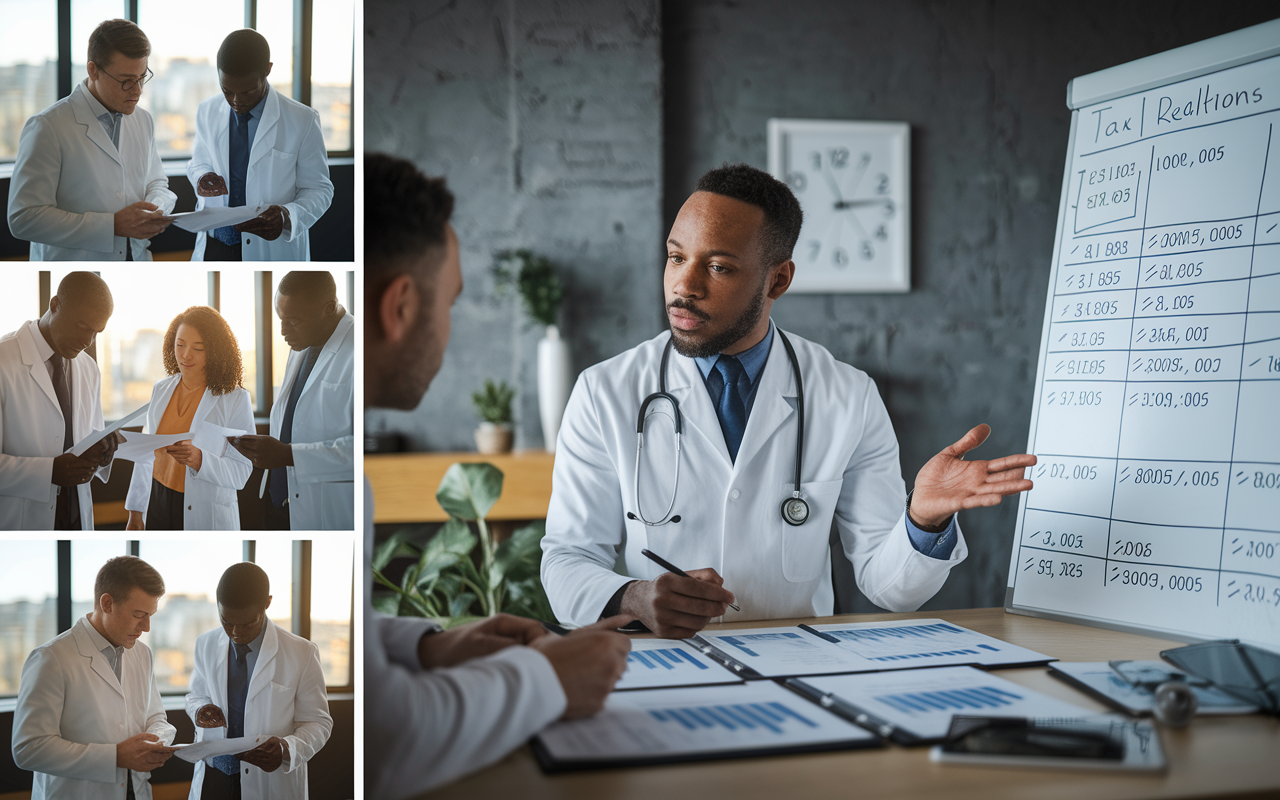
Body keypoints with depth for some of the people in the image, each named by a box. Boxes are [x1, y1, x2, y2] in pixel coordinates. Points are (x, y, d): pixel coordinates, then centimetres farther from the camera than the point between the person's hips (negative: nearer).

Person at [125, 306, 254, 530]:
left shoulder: (235, 399, -10)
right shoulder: (161, 390, 7)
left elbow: (240, 473, -13)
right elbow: (146, 456, 12)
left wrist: (199, 459, -29)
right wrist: (135, 513, 10)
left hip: (206, 518, -4)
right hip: (157, 509, 4)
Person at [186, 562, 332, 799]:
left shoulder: (302, 653, -12)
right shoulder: (206, 645, 0)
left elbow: (317, 722, -6)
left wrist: (288, 748, -26)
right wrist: (199, 710, -9)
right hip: (211, 779, 3)